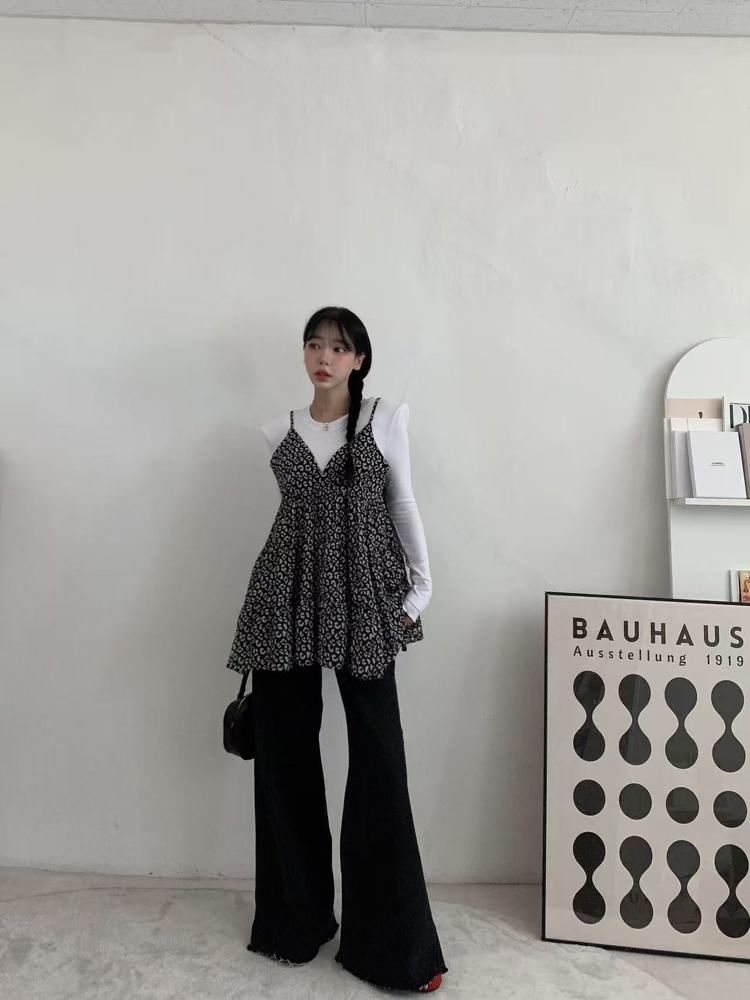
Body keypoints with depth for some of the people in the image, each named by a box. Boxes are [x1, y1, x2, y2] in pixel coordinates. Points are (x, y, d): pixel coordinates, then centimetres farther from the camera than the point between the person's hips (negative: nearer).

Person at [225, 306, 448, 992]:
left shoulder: (387, 417, 4)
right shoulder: (280, 432, 11)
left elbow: (403, 505, 8)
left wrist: (420, 586, 4)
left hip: (362, 600, -2)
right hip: (287, 598, 3)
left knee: (378, 755, -4)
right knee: (285, 750, 7)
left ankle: (391, 940, 10)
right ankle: (297, 918, 25)